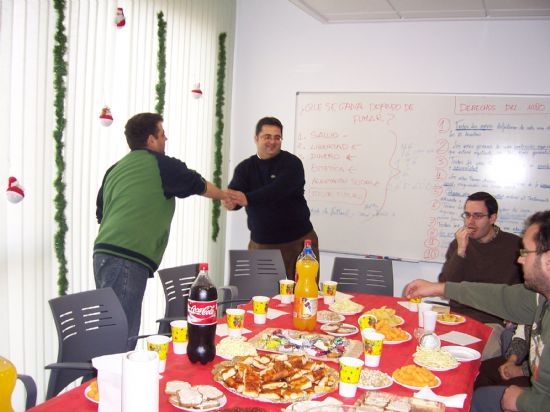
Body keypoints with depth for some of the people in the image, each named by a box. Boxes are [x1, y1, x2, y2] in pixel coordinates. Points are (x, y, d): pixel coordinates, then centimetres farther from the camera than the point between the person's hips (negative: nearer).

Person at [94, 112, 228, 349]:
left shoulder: (114, 169, 20)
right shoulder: (162, 165, 2)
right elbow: (200, 186, 18)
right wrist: (225, 195, 37)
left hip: (104, 253, 8)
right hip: (128, 260, -8)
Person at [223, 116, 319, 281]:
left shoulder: (292, 163, -7)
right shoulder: (245, 167, 4)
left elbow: (278, 190, -25)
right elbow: (234, 192, -13)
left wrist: (247, 199, -41)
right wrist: (230, 201, -38)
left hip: (299, 241, -2)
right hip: (260, 244, 2)